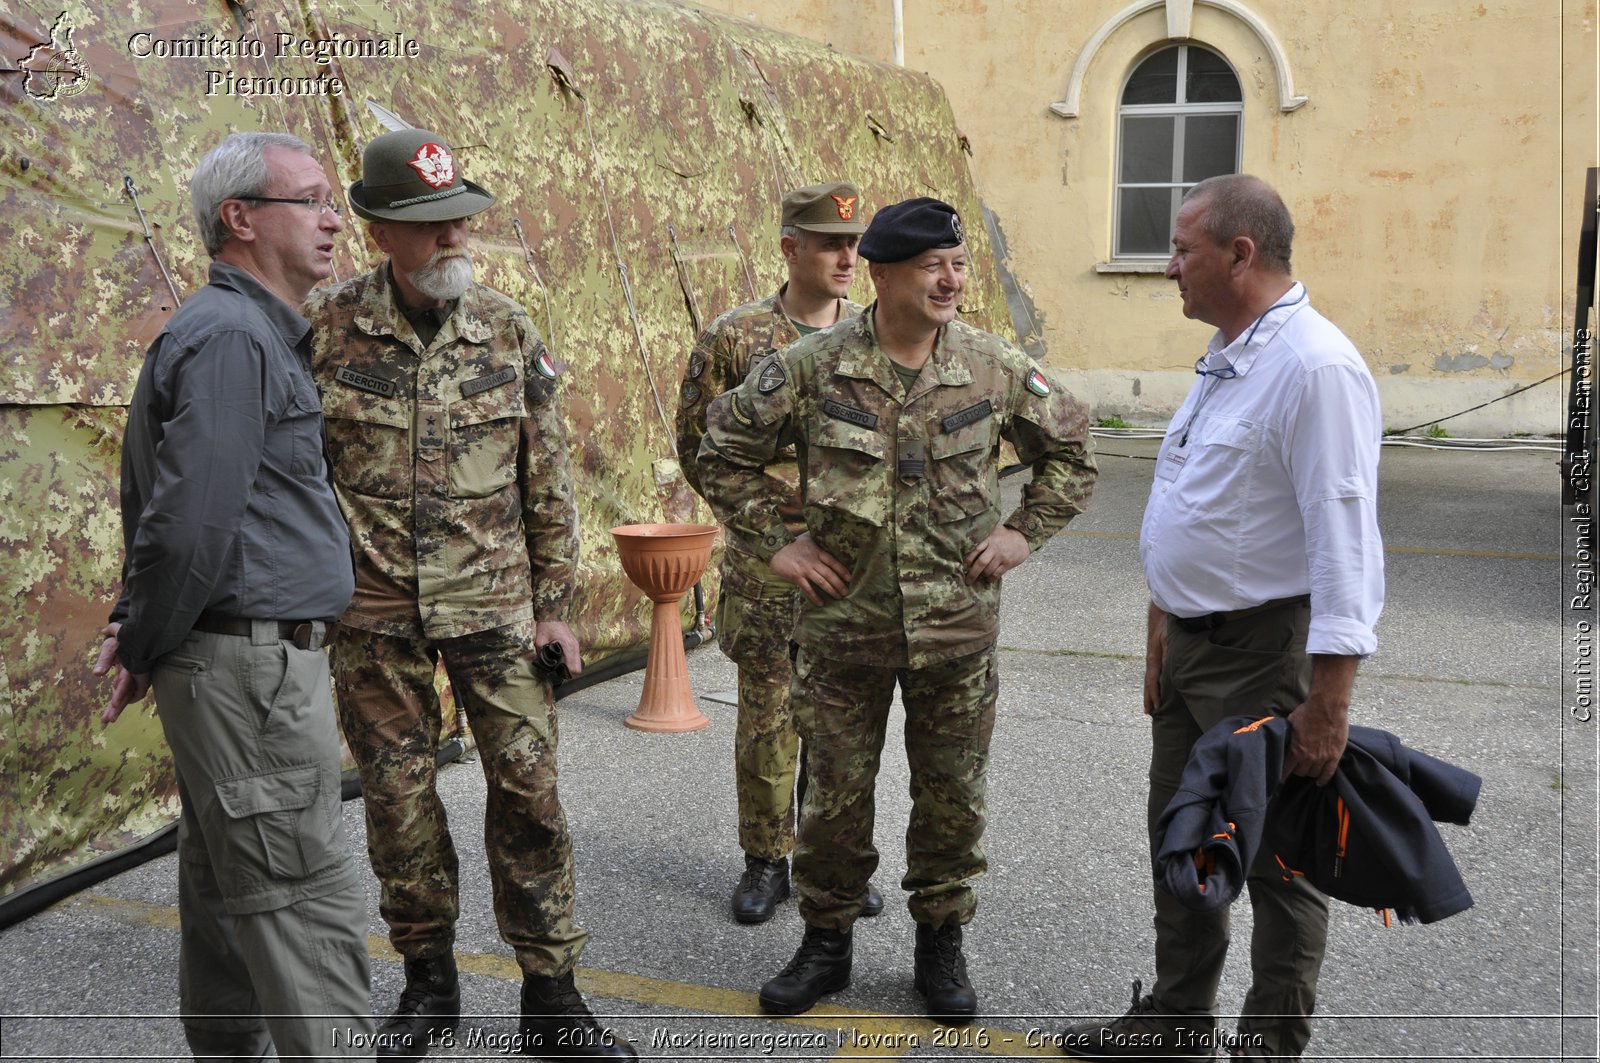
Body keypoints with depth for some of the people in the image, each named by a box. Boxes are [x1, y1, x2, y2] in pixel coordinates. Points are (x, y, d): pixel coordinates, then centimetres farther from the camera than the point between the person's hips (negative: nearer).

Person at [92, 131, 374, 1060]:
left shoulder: (260, 333, 17)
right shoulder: (231, 338, -16)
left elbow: (177, 517, 21)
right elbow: (190, 525, -23)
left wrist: (143, 638, 15)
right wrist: (145, 650, -10)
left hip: (240, 665, 10)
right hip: (255, 664, -10)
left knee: (230, 896, 18)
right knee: (310, 907, -6)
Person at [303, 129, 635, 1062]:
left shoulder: (509, 330, 0)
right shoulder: (326, 329, -5)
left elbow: (550, 481, 4)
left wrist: (556, 605, 2)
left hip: (496, 606, 1)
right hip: (375, 612, 0)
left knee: (529, 789, 1)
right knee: (398, 795, 10)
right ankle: (429, 980, 28)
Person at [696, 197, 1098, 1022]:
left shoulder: (995, 367, -3)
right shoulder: (811, 367, -8)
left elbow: (1070, 449, 11)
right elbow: (724, 452, 2)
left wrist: (1026, 531, 2)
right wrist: (775, 543, -3)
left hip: (957, 625, 1)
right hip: (844, 622, -1)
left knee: (952, 793, 11)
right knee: (835, 792, 10)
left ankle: (941, 945, 30)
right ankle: (825, 943, 29)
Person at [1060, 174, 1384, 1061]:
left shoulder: (1314, 368, -20)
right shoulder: (1225, 359, 11)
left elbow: (1342, 539, -24)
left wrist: (1328, 702, -25)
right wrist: (1163, 626, 18)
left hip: (1265, 654, -10)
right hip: (1192, 642, 10)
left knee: (1277, 862, 6)